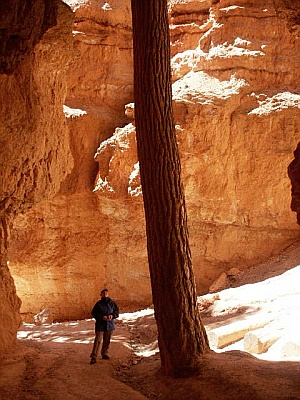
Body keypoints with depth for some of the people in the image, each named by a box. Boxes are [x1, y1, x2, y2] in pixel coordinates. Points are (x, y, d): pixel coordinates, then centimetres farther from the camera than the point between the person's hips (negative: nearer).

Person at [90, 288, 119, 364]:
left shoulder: (112, 303, 2)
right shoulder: (98, 304, -6)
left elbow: (117, 311, 9)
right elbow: (94, 313, -5)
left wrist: (112, 315, -11)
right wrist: (102, 317, -17)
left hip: (109, 325, 3)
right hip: (100, 325, -3)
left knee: (107, 341, 12)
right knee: (98, 341, -9)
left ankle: (104, 354, 29)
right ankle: (93, 357, -8)